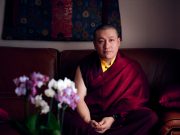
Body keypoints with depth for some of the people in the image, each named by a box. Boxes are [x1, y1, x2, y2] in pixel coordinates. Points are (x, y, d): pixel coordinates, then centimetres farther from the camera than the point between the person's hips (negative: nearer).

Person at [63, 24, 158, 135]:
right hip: (91, 116, -1)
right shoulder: (85, 66, 6)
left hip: (119, 118, 2)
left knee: (150, 116, -29)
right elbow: (79, 98, 0)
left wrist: (113, 118, -16)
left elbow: (132, 100, -1)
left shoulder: (132, 67, 4)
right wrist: (88, 121, -17)